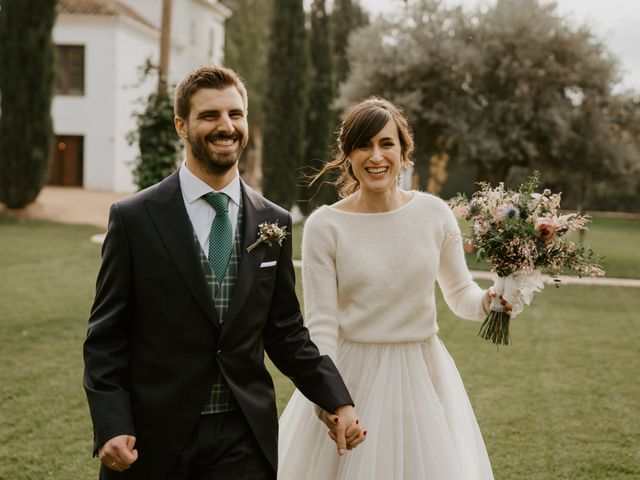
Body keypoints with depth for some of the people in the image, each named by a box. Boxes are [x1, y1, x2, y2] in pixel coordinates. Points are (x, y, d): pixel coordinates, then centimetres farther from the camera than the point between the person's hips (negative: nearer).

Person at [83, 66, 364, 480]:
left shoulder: (274, 223, 5)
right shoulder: (134, 218, -4)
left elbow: (285, 330, 10)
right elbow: (106, 337, -3)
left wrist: (337, 400, 0)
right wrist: (112, 428, -14)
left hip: (245, 440, 2)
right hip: (152, 437, -2)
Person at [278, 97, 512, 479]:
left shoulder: (434, 213, -3)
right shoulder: (325, 226, -9)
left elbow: (461, 293, 7)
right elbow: (321, 325, -9)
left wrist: (490, 301, -14)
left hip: (423, 376, 2)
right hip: (352, 378, -2)